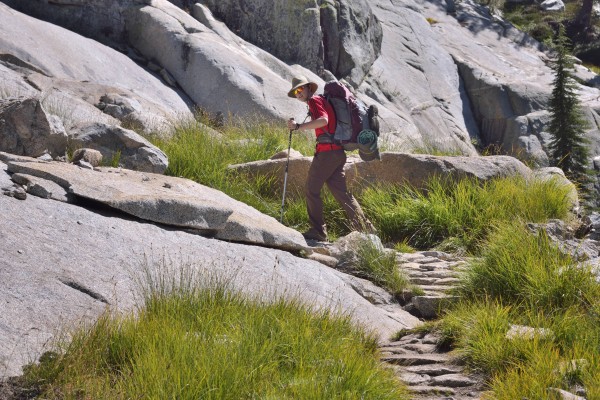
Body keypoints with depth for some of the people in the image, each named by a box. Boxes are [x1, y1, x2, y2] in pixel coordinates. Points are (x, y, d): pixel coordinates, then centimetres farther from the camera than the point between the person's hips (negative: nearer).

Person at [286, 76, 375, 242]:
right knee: (341, 192, 8)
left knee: (311, 189, -3)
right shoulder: (323, 100, 24)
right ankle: (365, 228, 4)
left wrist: (298, 126, -25)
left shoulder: (315, 101, -5)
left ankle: (318, 231, -4)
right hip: (338, 152, 9)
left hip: (327, 151, -9)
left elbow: (323, 120, -23)